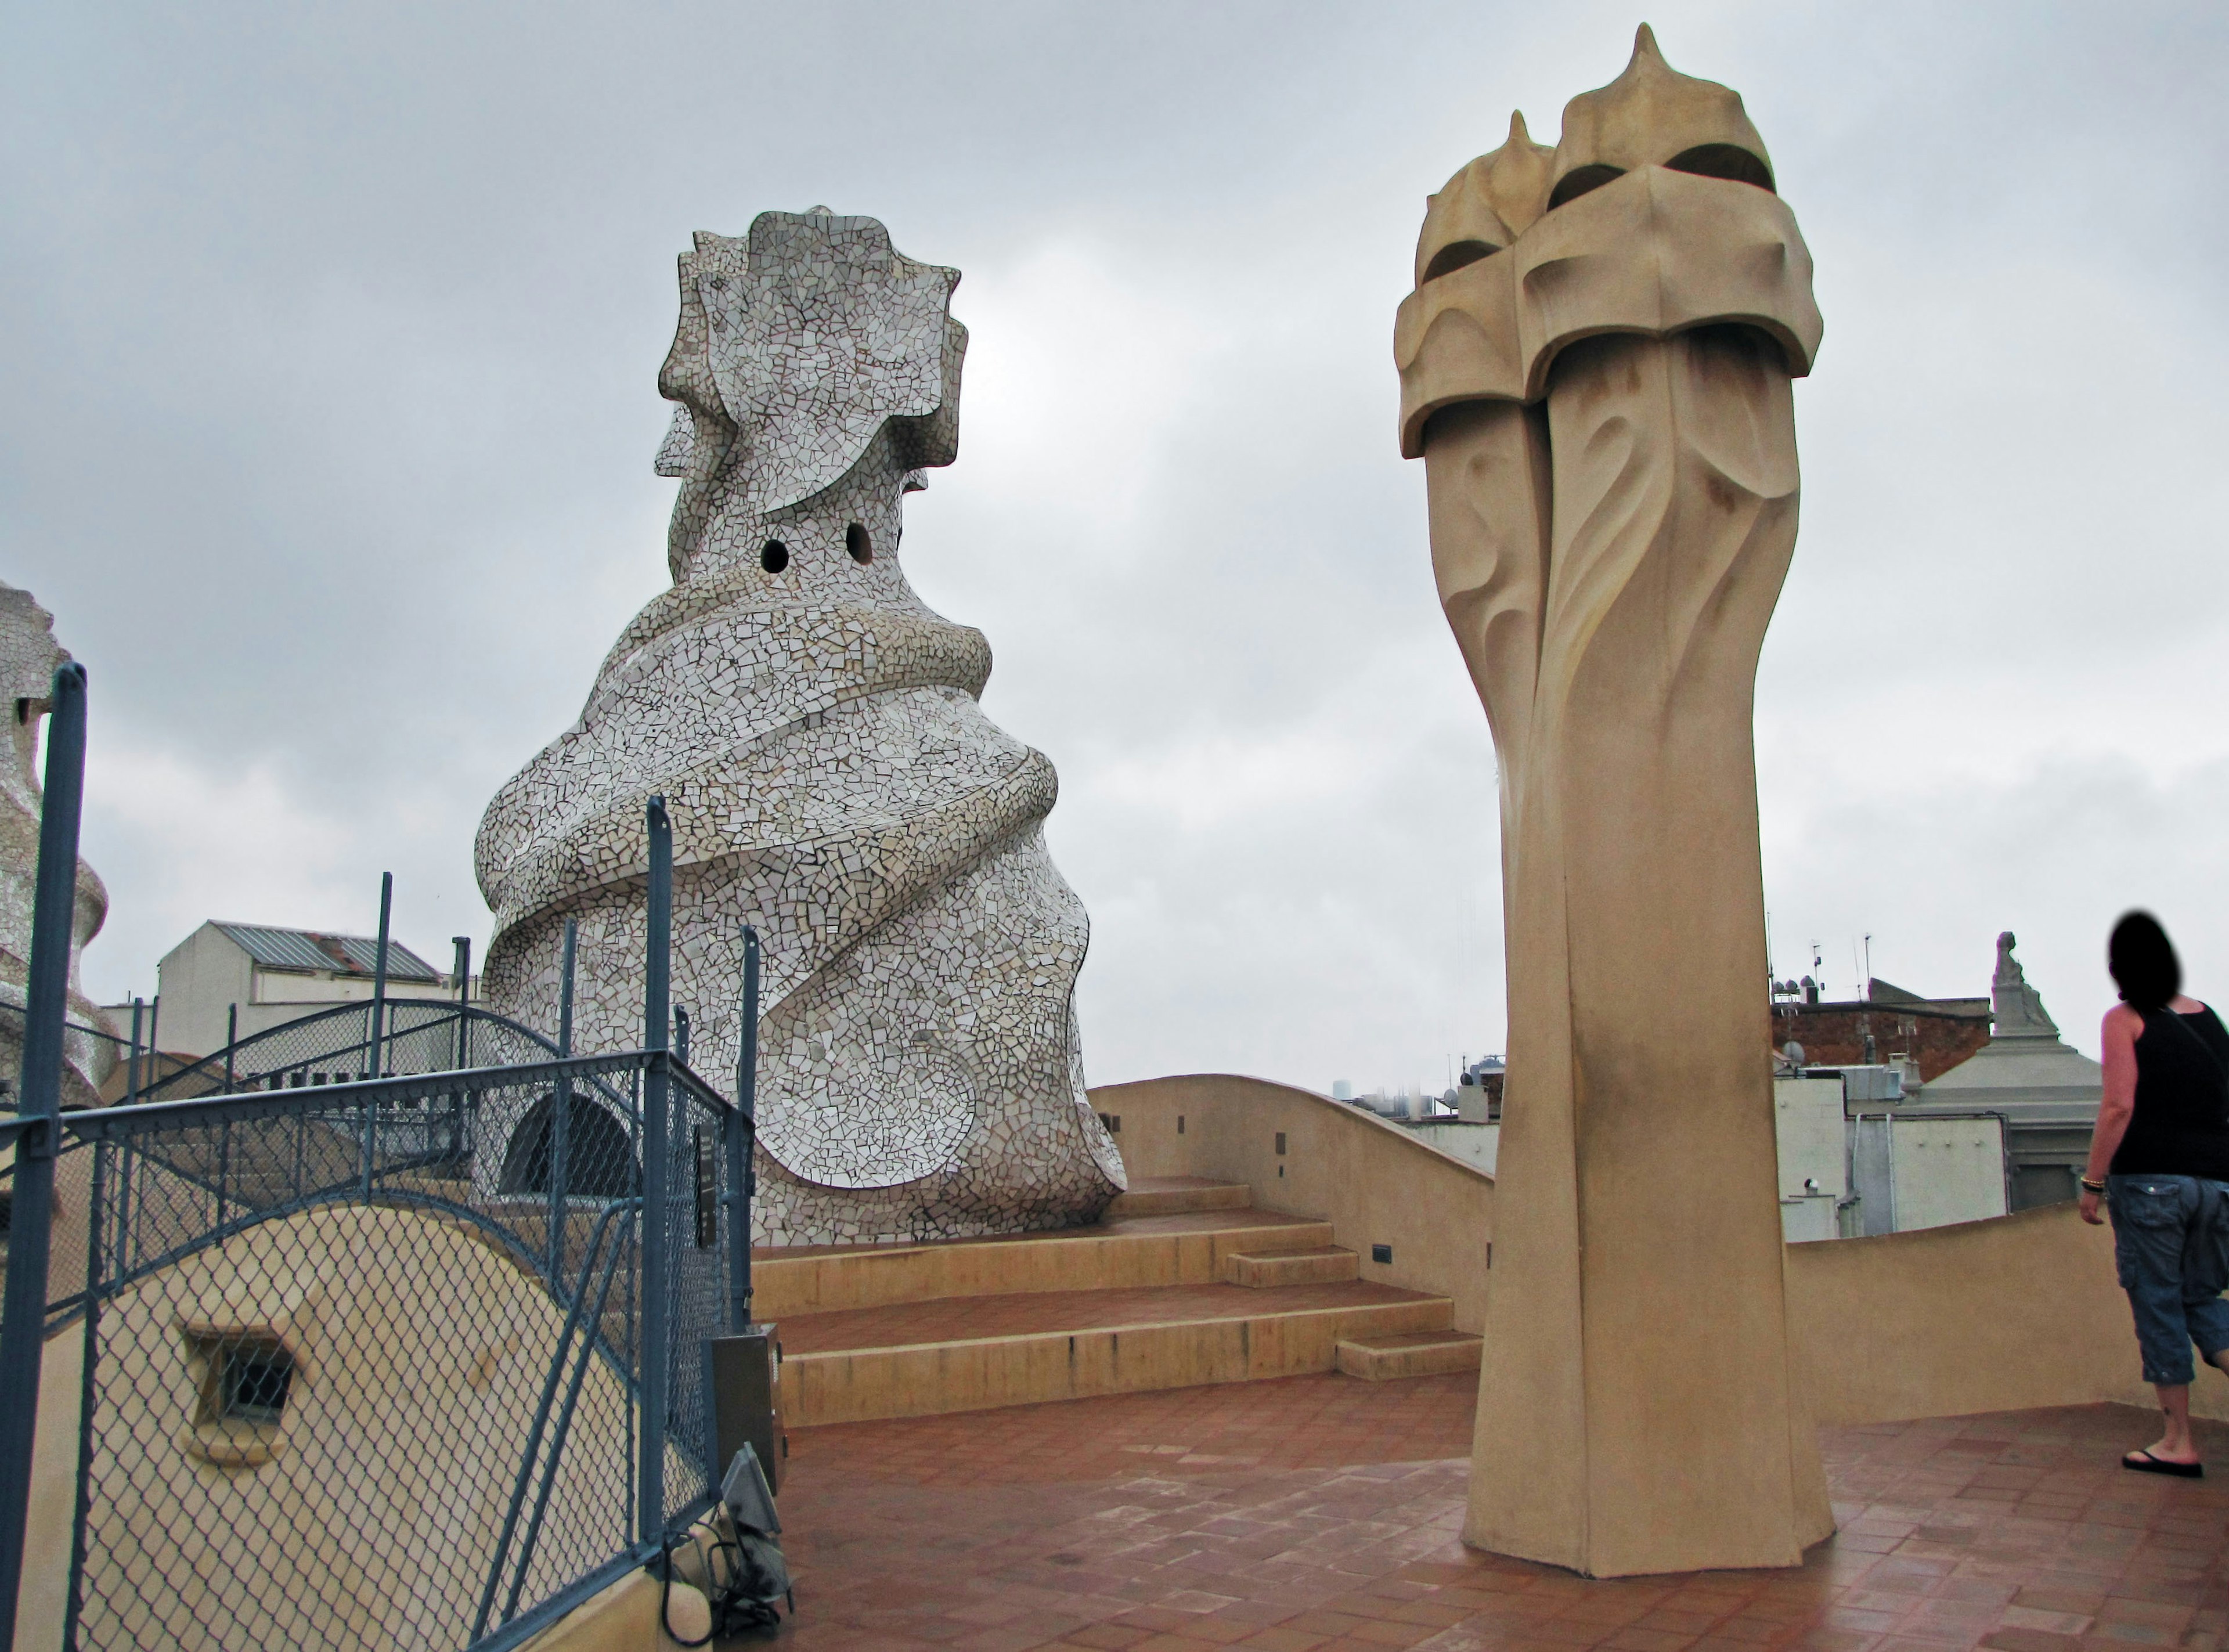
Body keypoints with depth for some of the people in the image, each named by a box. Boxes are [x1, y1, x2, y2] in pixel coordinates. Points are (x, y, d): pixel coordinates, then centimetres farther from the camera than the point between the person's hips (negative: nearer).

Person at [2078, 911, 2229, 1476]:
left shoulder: (2125, 1019, -4)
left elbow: (2119, 1105, -12)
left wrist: (2093, 1181, -7)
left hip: (2150, 1176, -5)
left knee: (2158, 1303, 2)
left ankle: (2179, 1442, 6)